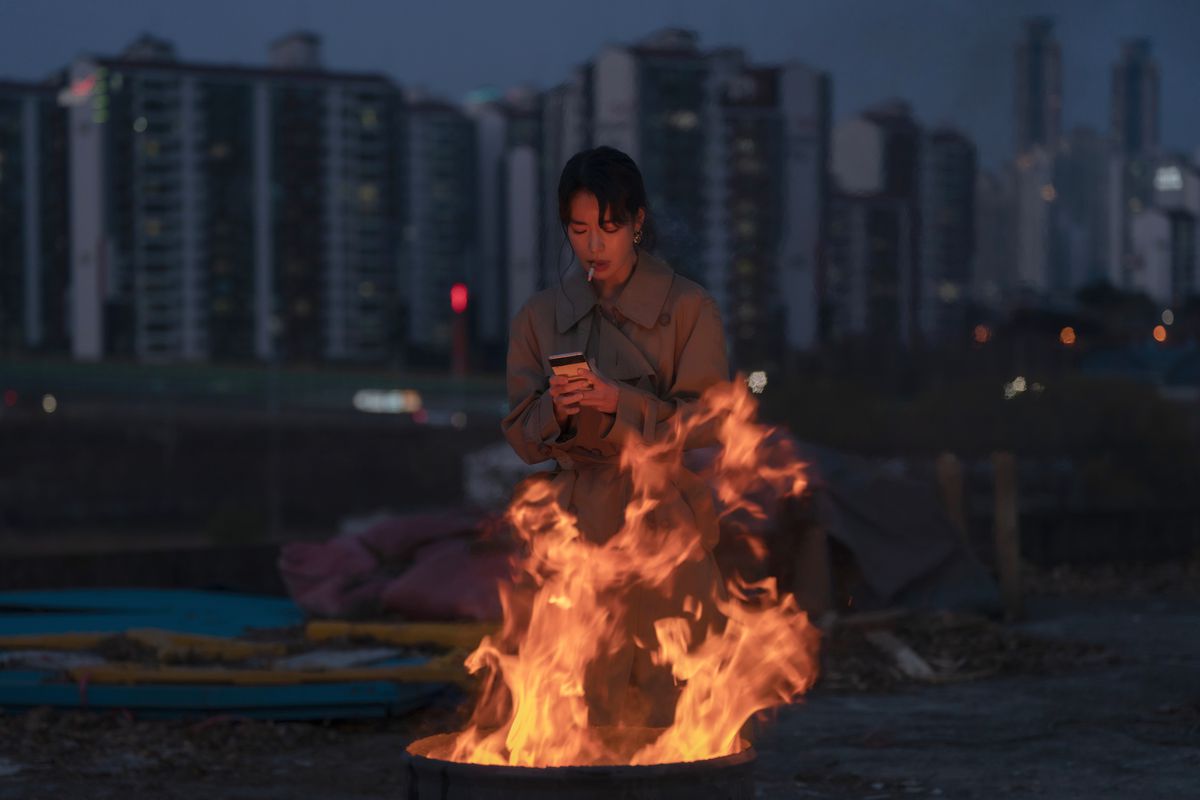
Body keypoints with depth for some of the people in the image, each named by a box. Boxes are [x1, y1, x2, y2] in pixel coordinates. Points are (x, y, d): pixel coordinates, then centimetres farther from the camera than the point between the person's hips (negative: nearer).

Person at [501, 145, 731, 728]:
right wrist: (556, 410, -14)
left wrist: (620, 404, -18)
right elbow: (522, 436, 8)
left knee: (667, 692, -5)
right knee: (585, 703, -2)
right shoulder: (542, 316, 9)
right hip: (579, 526, 2)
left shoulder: (689, 308, 1)